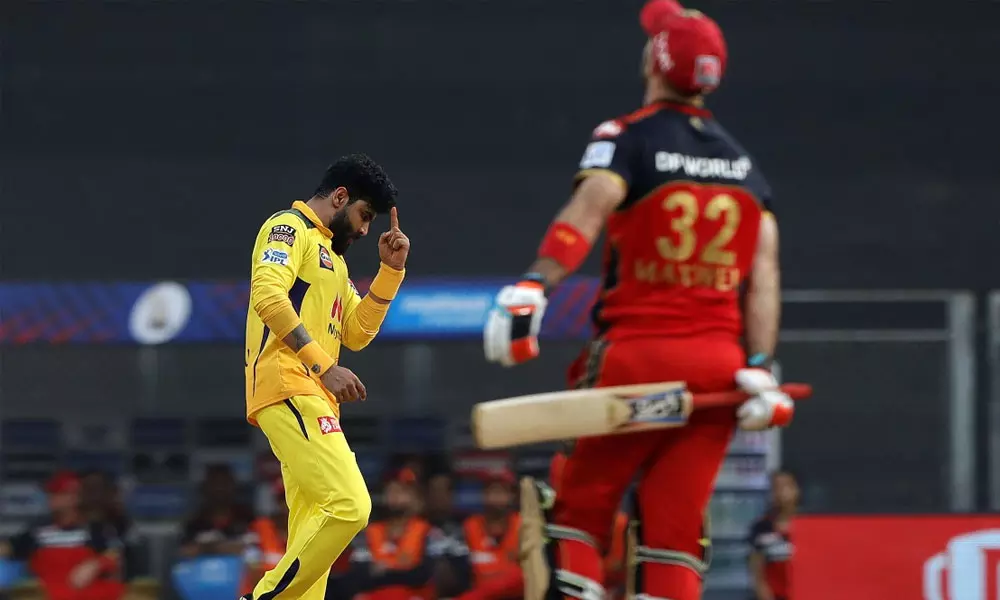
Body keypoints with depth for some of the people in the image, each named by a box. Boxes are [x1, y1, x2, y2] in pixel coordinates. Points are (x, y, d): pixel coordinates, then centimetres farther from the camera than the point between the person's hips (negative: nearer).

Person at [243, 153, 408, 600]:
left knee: (312, 533, 3)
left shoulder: (332, 255, 29)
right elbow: (268, 296, -17)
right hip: (286, 386, -10)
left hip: (313, 399, 10)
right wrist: (324, 366, -21)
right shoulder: (290, 228, -1)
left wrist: (391, 270, 17)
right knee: (348, 507, -22)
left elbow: (356, 333, 27)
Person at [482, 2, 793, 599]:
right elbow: (764, 269, 4)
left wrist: (533, 288, -34)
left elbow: (590, 207, -22)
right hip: (718, 365, 4)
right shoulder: (743, 159, 13)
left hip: (637, 353, -4)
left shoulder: (630, 139, -2)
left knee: (580, 509, 7)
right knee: (675, 530, 4)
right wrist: (758, 368, -1)